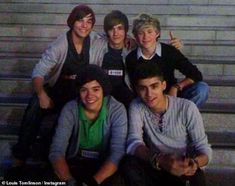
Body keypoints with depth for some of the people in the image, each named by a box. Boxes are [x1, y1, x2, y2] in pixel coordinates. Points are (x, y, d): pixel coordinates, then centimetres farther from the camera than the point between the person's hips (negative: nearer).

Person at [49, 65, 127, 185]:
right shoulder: (70, 110, -10)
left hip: (104, 165, -1)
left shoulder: (117, 110, -12)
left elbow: (117, 153, -20)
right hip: (75, 163, 1)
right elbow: (57, 151, -17)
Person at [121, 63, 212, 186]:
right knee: (129, 163, -27)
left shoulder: (187, 108, -13)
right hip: (156, 169, 2)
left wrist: (194, 163, -37)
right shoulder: (136, 107, -7)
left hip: (183, 171, -2)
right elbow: (134, 142, -20)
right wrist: (159, 160, -40)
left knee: (197, 175, -35)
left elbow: (204, 148, -11)